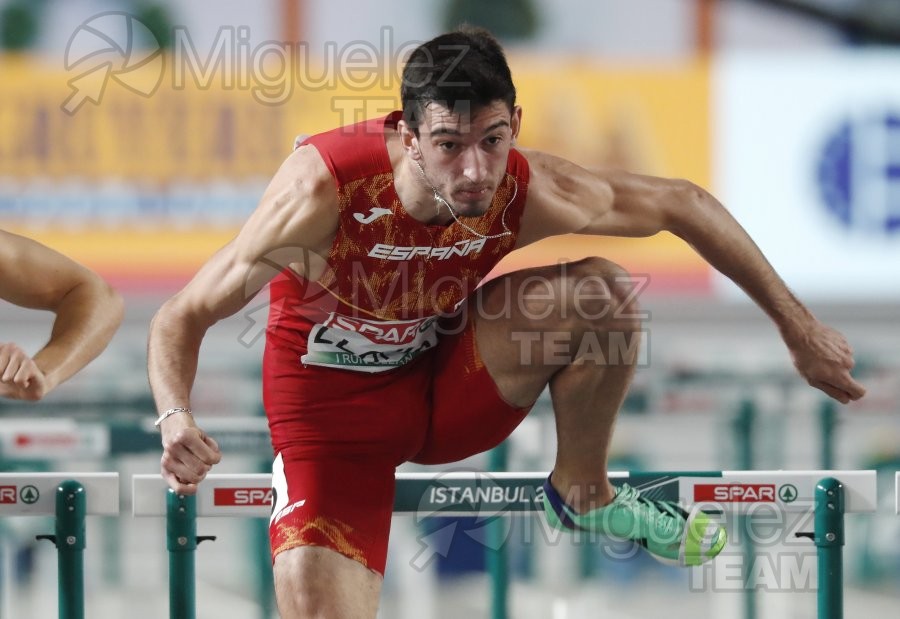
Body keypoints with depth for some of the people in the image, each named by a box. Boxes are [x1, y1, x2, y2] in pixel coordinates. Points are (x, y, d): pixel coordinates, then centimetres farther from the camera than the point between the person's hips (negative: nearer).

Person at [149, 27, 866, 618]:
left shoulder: (527, 193, -23)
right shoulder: (325, 189, -34)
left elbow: (681, 203, -6)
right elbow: (183, 317, -28)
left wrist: (798, 326, -2)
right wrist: (176, 417, -49)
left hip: (442, 376, 3)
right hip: (330, 411, -3)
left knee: (603, 292, -21)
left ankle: (582, 493, 4)